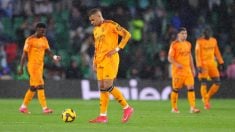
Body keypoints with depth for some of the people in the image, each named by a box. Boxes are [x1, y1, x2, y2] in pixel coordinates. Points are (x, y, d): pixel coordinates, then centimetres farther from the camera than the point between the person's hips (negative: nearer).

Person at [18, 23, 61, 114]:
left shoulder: (44, 39, 11)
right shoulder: (30, 40, -10)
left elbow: (48, 51, 11)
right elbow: (24, 54, -9)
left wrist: (54, 57, -11)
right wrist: (21, 67, -10)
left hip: (40, 65, 8)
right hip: (32, 65, -8)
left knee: (33, 88, 12)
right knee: (40, 86, -13)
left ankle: (23, 107, 23)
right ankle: (44, 108, -14)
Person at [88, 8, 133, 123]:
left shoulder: (110, 25, -6)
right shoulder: (96, 30, 18)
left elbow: (126, 34, -9)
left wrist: (117, 49, -14)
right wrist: (94, 63, 17)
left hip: (110, 59, -8)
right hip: (100, 61, 8)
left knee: (108, 86, -15)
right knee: (102, 88, 3)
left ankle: (127, 108, -3)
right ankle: (103, 116, 4)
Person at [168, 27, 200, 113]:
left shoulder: (188, 44, 12)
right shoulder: (174, 44, -7)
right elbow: (170, 58, -10)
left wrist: (193, 68, 18)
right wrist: (177, 64, -26)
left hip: (187, 70, 5)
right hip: (177, 70, -5)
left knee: (191, 87, -7)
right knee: (176, 89, 3)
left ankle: (192, 107, -10)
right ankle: (174, 108, 16)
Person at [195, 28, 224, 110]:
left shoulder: (214, 40, 9)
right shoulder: (199, 41, -8)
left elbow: (217, 52, 18)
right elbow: (197, 54, -11)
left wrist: (221, 62, 14)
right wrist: (199, 66, -18)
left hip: (212, 64, 6)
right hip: (203, 64, -5)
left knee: (217, 83, 0)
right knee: (204, 84, -7)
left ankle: (207, 98, 16)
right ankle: (206, 103, 1)